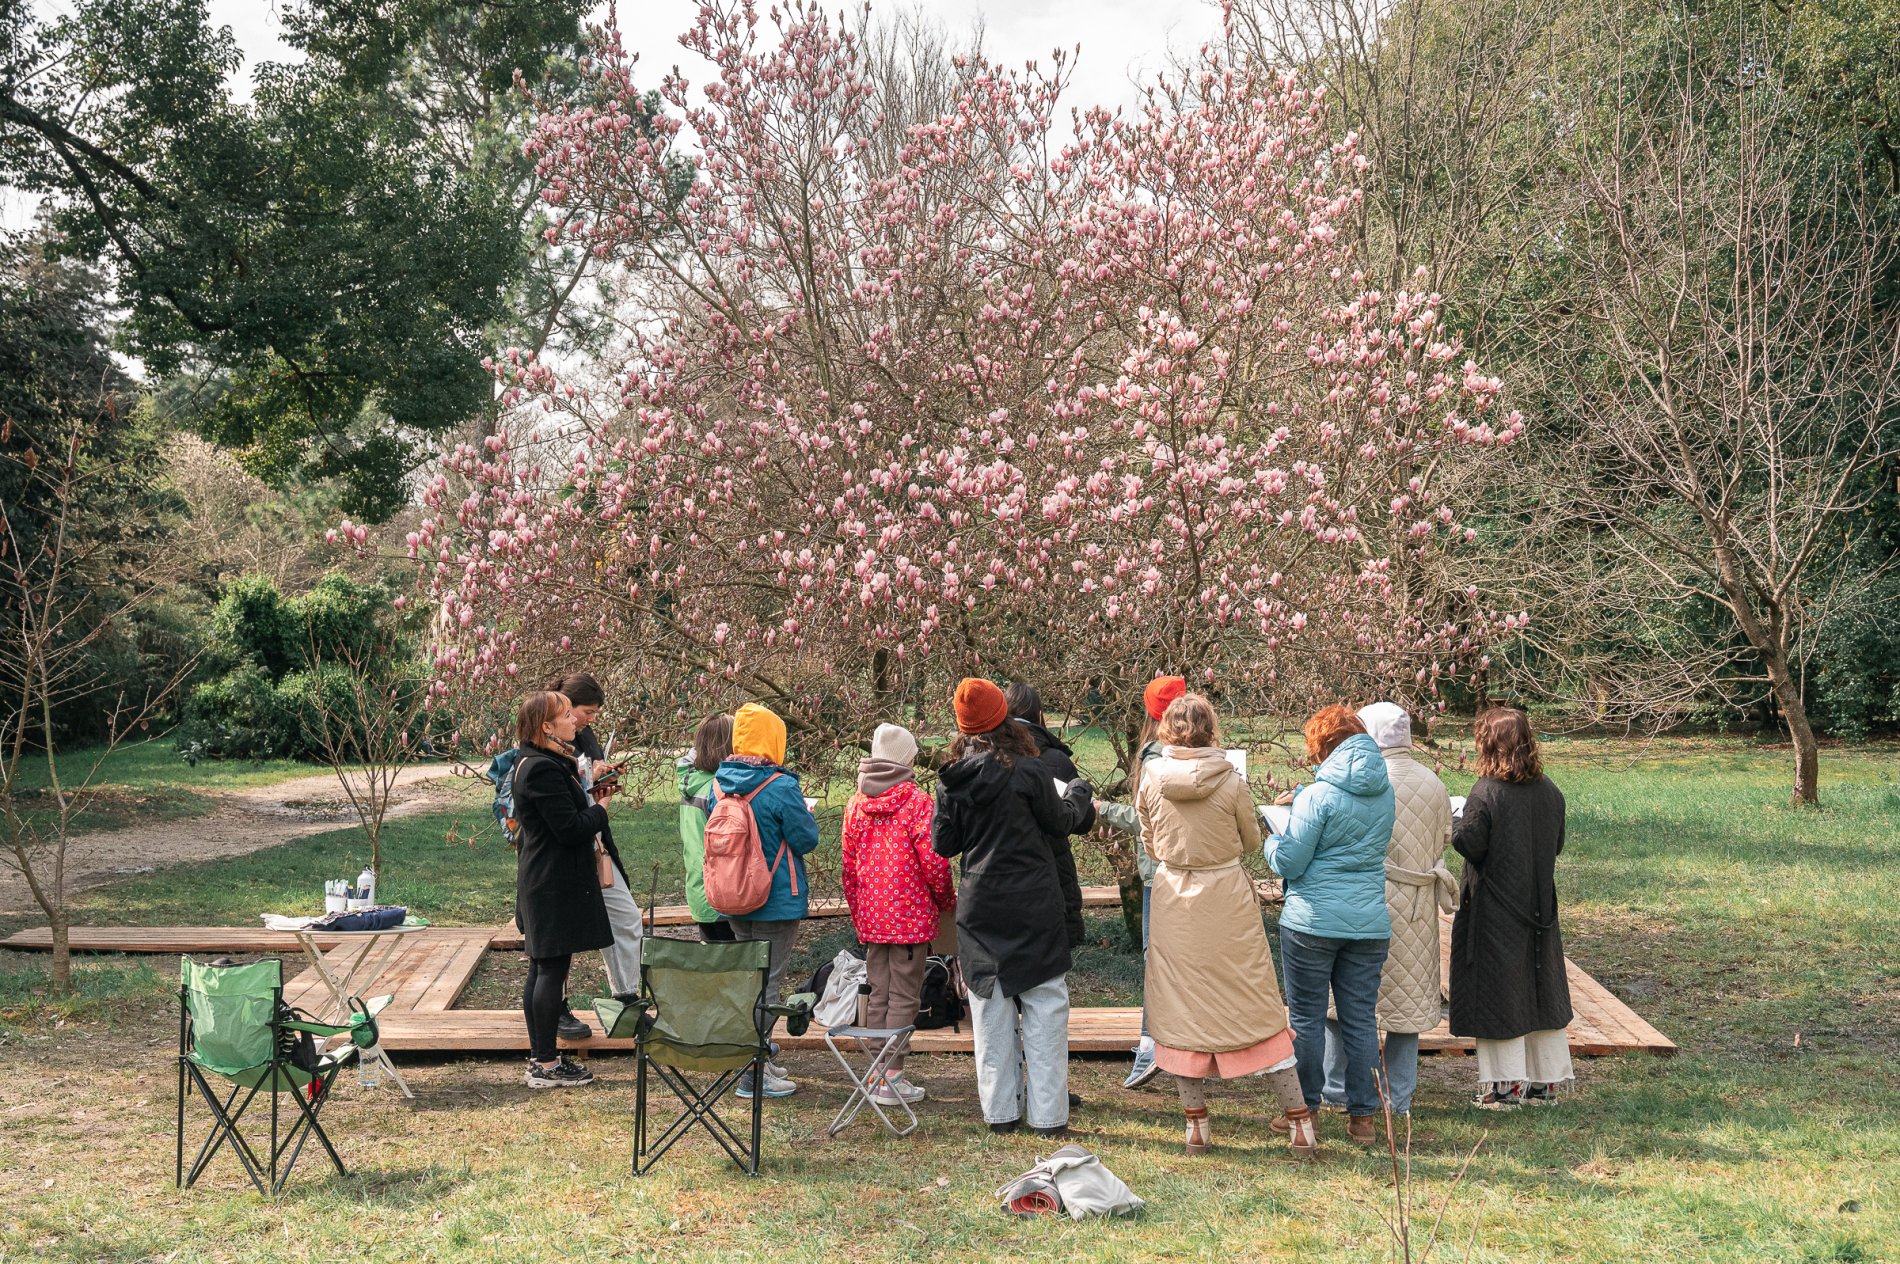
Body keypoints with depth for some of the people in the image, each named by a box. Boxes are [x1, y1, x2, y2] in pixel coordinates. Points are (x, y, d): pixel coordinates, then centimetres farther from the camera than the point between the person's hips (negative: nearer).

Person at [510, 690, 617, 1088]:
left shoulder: (537, 764, 14)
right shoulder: (544, 770, -20)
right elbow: (571, 830, -22)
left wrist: (589, 796, 7)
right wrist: (600, 808, -6)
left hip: (539, 881, 11)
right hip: (556, 886, -11)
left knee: (541, 970, 14)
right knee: (552, 969, -5)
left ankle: (539, 1056, 21)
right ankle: (547, 1065, 0)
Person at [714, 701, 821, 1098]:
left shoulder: (719, 782, 0)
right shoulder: (781, 787, -19)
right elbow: (806, 839, -12)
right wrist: (807, 813, 7)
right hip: (776, 901, -6)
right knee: (768, 982, 0)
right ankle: (753, 1074, 1)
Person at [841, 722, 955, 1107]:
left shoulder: (856, 804, 6)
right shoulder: (917, 802, -10)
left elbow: (848, 866, 9)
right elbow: (934, 862, -13)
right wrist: (948, 899, 4)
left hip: (871, 917, 5)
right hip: (912, 916, -5)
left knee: (878, 995, 13)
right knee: (904, 997, 0)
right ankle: (892, 1078, 0)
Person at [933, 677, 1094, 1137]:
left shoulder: (951, 778, 0)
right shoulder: (1027, 770, -12)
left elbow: (941, 843, 5)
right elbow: (1062, 820, 0)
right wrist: (1080, 792, 20)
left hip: (979, 909, 4)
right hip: (1033, 908, -4)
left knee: (991, 1010, 12)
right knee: (1043, 1006, 3)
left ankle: (1000, 1111, 17)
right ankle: (1048, 1115, 4)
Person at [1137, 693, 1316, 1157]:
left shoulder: (1152, 777, -7)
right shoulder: (1230, 779, -11)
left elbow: (1150, 840, 6)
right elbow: (1252, 839, 2)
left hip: (1173, 900, 1)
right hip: (1228, 897, -1)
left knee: (1181, 1010, 11)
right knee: (1258, 1009, 5)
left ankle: (1196, 1125, 13)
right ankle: (1301, 1123, 8)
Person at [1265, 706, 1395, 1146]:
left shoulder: (1318, 797, -14)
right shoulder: (1385, 791, 5)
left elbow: (1289, 864, -11)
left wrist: (1272, 838, 8)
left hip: (1313, 922, -5)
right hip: (1370, 922, 5)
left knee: (1306, 1017, 6)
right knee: (1361, 1019, 10)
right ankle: (1363, 1116, 14)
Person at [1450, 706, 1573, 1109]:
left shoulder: (1485, 794, -19)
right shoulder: (1549, 791, 0)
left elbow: (1471, 847, -20)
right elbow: (1556, 846, 9)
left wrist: (1456, 830, -1)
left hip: (1494, 912, -6)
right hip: (1539, 909, 6)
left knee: (1498, 995, 4)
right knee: (1539, 992, 15)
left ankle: (1506, 1086, 8)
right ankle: (1545, 1082, 21)